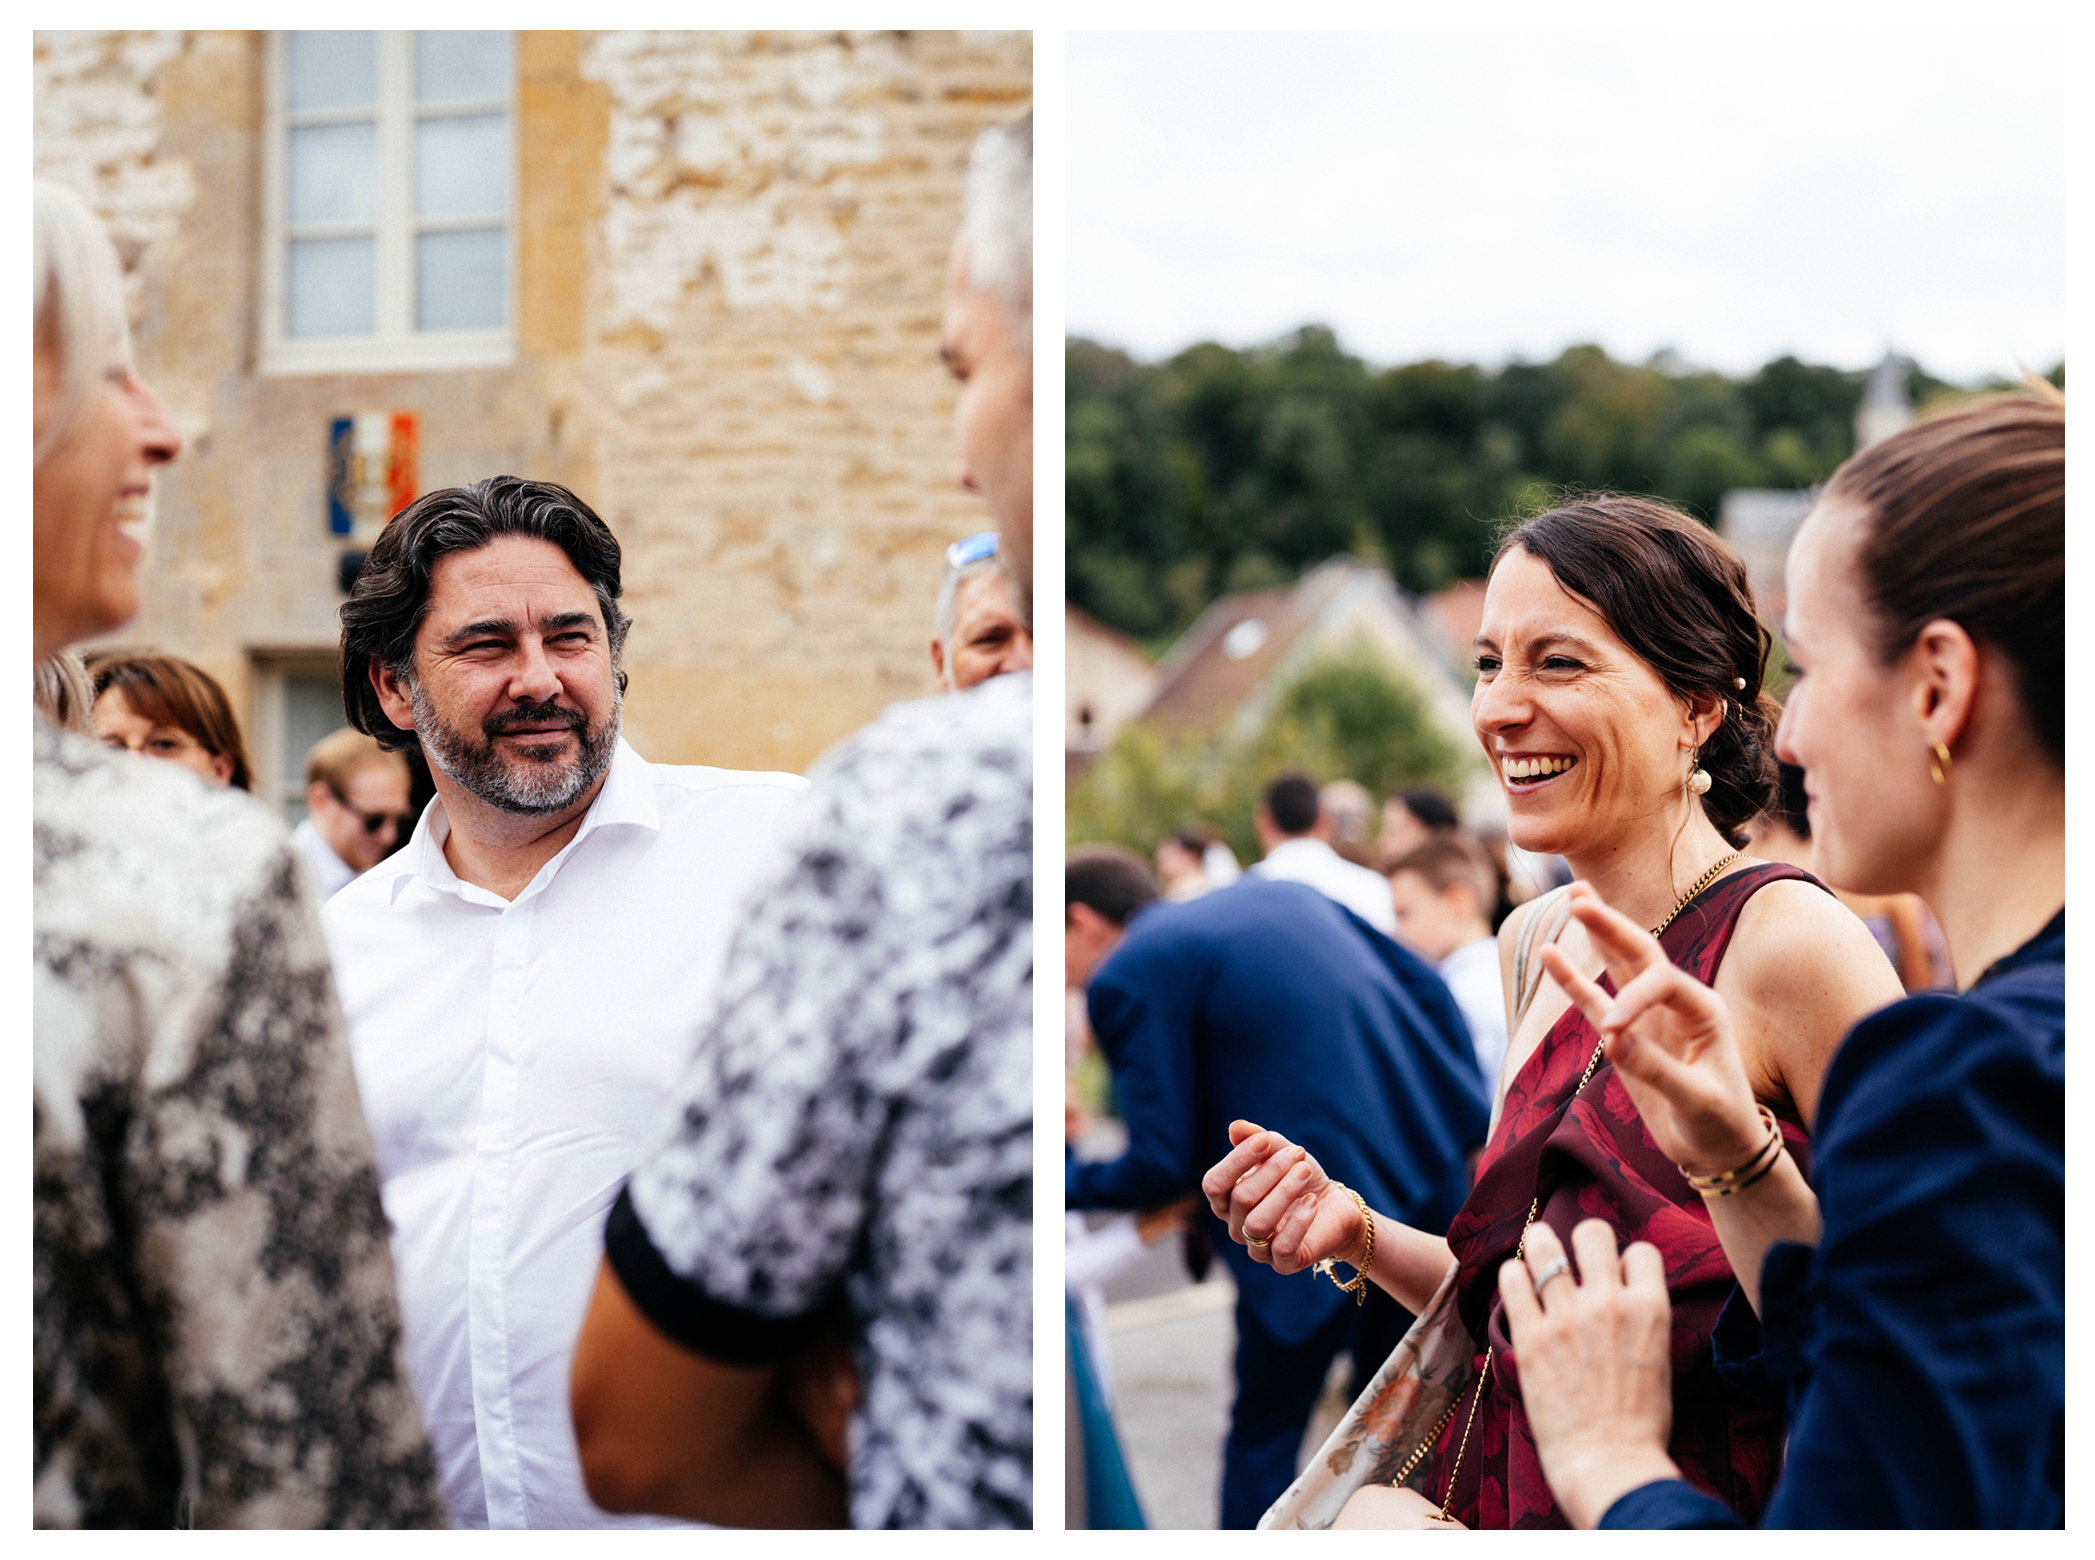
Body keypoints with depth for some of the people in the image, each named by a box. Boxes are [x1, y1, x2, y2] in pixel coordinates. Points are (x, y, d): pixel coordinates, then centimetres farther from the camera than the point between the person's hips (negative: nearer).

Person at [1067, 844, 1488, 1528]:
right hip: (1430, 1176, 8)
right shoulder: (1279, 893, 17)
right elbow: (1427, 989, 13)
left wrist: (1064, 1183, 9)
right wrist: (1469, 1126, 14)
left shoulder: (1126, 977, -6)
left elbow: (1163, 1166, -8)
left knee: (1262, 1435, 9)